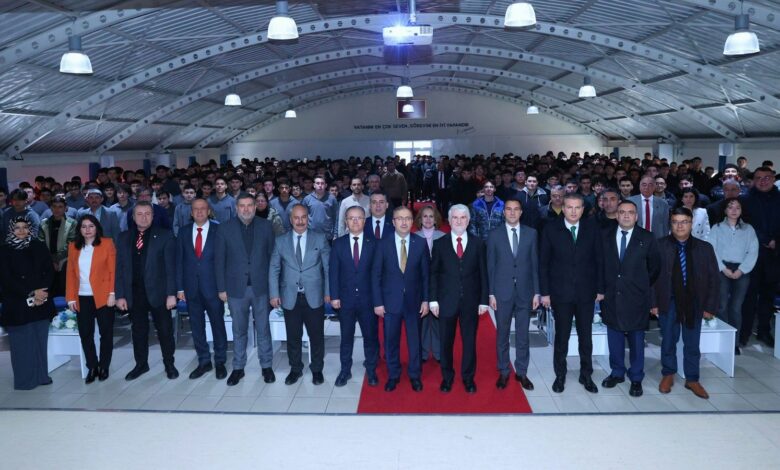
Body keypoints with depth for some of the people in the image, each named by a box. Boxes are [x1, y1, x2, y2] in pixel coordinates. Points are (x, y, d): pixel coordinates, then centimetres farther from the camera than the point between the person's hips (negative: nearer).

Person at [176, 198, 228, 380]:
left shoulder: (218, 230, -3)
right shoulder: (184, 232, 6)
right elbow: (179, 261, 6)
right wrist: (180, 287, 1)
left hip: (213, 286, -3)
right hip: (192, 288, 3)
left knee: (218, 324, 7)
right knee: (196, 326, 10)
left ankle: (220, 362, 21)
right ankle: (204, 362, 24)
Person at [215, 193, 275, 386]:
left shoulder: (265, 226, 0)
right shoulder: (225, 228, -1)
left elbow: (272, 255, 3)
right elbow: (220, 260, 1)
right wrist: (221, 288, -1)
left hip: (261, 287, 0)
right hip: (236, 288, 0)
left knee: (263, 328, 9)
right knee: (239, 330, 11)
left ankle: (266, 366, 22)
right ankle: (238, 368, 24)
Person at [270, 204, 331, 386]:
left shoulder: (320, 238, 0)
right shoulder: (280, 241, 3)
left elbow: (328, 267, 1)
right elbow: (274, 269, 5)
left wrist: (328, 292, -2)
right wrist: (274, 294, -1)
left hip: (314, 297, -1)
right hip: (290, 297, 1)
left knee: (316, 335, 8)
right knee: (293, 336, 10)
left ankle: (317, 369, 26)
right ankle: (295, 369, 28)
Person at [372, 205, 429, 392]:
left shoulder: (420, 243, -3)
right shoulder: (383, 244, -4)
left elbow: (425, 274, 2)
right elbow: (376, 275, -2)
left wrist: (425, 300, -1)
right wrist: (377, 302, -6)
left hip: (414, 301, 0)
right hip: (390, 301, 0)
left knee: (414, 340, 11)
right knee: (391, 341, 10)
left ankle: (415, 375, 29)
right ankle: (393, 375, 28)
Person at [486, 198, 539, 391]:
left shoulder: (531, 233, 3)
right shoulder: (494, 235, 0)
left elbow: (535, 264, 4)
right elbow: (490, 266, 1)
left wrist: (536, 292, 1)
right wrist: (491, 293, -3)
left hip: (525, 292, 1)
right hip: (502, 292, -1)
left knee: (523, 335, 8)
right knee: (502, 334, 9)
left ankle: (522, 372, 21)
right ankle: (503, 372, 21)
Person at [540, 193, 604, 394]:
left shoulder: (592, 228, 0)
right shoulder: (551, 229, -4)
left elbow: (599, 260, 4)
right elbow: (543, 262, -2)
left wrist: (600, 289, 2)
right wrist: (544, 292, -5)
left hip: (586, 292, 2)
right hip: (560, 293, -1)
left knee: (586, 336, 11)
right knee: (561, 336, 8)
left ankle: (586, 375, 27)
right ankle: (560, 375, 24)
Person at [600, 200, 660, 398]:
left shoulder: (647, 238, -2)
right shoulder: (605, 237, 4)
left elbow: (654, 267, 5)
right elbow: (600, 264, 9)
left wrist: (643, 286, 6)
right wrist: (603, 288, 4)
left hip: (636, 298, -2)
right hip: (611, 296, 2)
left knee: (636, 340, 6)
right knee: (614, 337, 12)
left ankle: (636, 379, 20)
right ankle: (617, 373, 28)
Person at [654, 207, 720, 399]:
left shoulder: (705, 248, 0)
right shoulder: (659, 246, -6)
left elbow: (713, 280, 2)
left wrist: (710, 307, -2)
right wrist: (653, 303, -8)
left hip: (694, 304, 1)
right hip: (668, 303, -1)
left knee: (692, 344, 11)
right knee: (668, 342, 12)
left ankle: (692, 379, 26)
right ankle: (668, 375, 30)